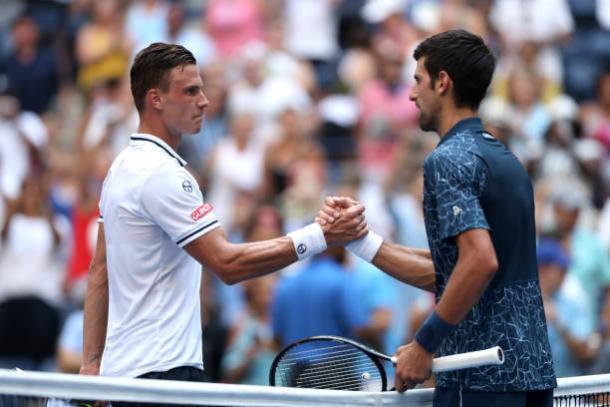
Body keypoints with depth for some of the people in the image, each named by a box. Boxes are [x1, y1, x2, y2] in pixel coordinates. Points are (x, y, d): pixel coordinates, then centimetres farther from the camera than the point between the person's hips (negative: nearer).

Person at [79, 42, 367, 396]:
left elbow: (100, 271, 18)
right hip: (164, 368, -10)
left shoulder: (124, 167, 16)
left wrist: (92, 363, 19)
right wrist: (320, 236, -21)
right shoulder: (163, 174, -16)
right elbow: (227, 263, -20)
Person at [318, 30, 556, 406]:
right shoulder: (503, 158, 18)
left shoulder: (448, 159, -10)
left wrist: (424, 345, -19)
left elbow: (480, 261, -25)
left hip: (482, 377, -9)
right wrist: (360, 239, 15)